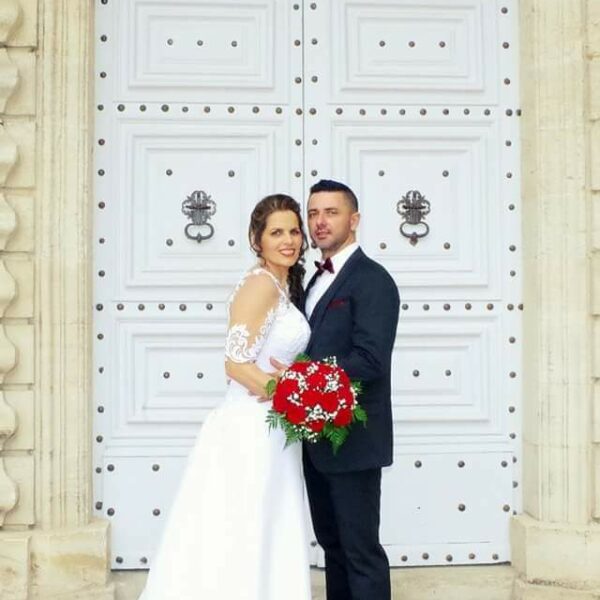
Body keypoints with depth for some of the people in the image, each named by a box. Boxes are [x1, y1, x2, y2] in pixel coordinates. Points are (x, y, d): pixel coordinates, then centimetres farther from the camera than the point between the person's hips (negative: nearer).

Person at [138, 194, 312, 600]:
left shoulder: (284, 285, 13)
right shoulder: (261, 283, -14)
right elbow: (237, 364, -20)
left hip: (272, 432, 9)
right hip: (253, 431, -9)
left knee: (266, 547, 15)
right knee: (241, 548, -1)